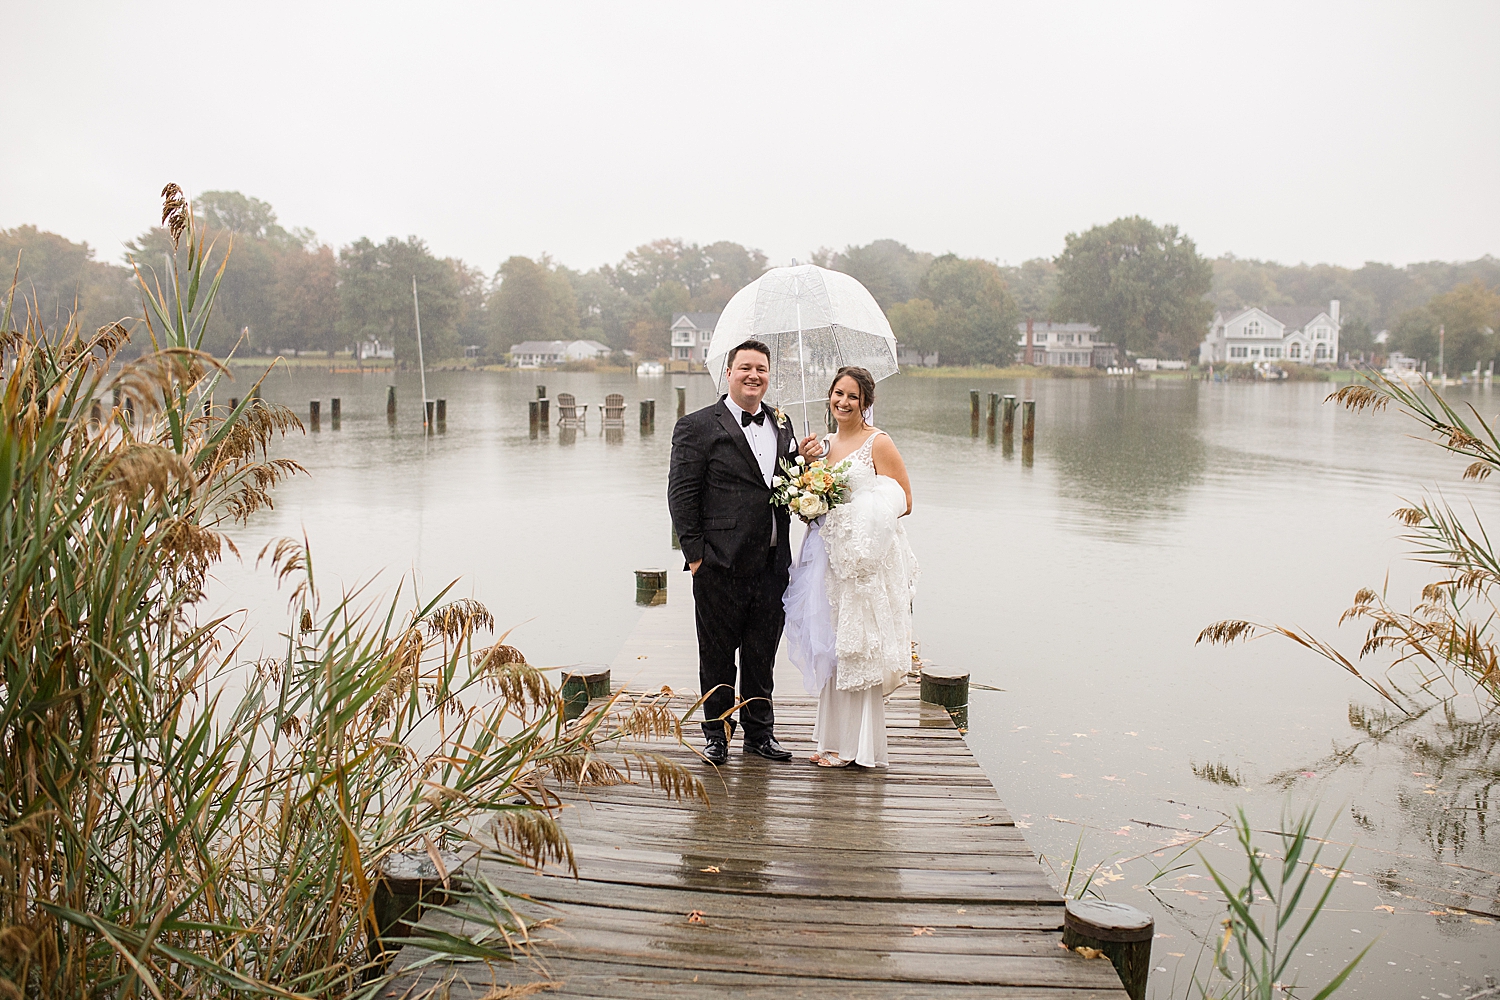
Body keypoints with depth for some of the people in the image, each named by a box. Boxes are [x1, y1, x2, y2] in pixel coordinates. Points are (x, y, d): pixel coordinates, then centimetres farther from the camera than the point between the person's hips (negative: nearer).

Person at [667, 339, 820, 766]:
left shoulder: (781, 424, 13)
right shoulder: (697, 426, -4)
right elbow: (681, 494, -7)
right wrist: (695, 553, -11)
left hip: (771, 566, 5)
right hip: (720, 566, -5)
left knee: (762, 655, 15)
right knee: (717, 656, 8)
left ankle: (759, 732, 29)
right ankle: (717, 735, 23)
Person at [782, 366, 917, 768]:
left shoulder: (879, 442, -6)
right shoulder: (826, 444, 15)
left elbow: (903, 502, -8)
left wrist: (861, 508, -16)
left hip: (867, 558, -7)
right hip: (830, 554, 7)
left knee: (857, 649, -3)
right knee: (833, 647, 9)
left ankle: (859, 747, 6)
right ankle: (837, 740, 17)